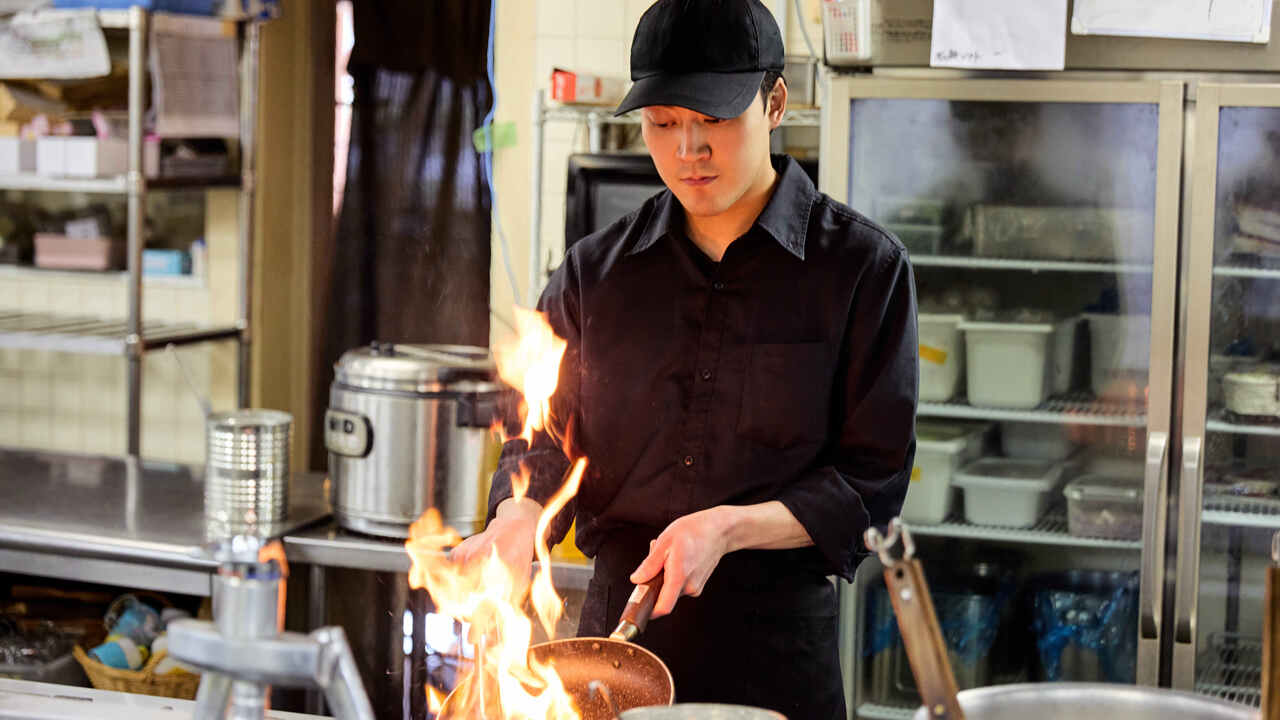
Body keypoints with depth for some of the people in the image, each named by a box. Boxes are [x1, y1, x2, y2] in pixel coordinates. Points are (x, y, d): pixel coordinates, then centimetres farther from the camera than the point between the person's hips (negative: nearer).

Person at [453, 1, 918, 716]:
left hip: (777, 638, -2)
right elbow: (546, 436, 10)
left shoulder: (863, 267, -4)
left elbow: (873, 480, -5)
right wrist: (519, 518, -12)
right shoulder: (596, 270, 7)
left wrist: (731, 527, -18)